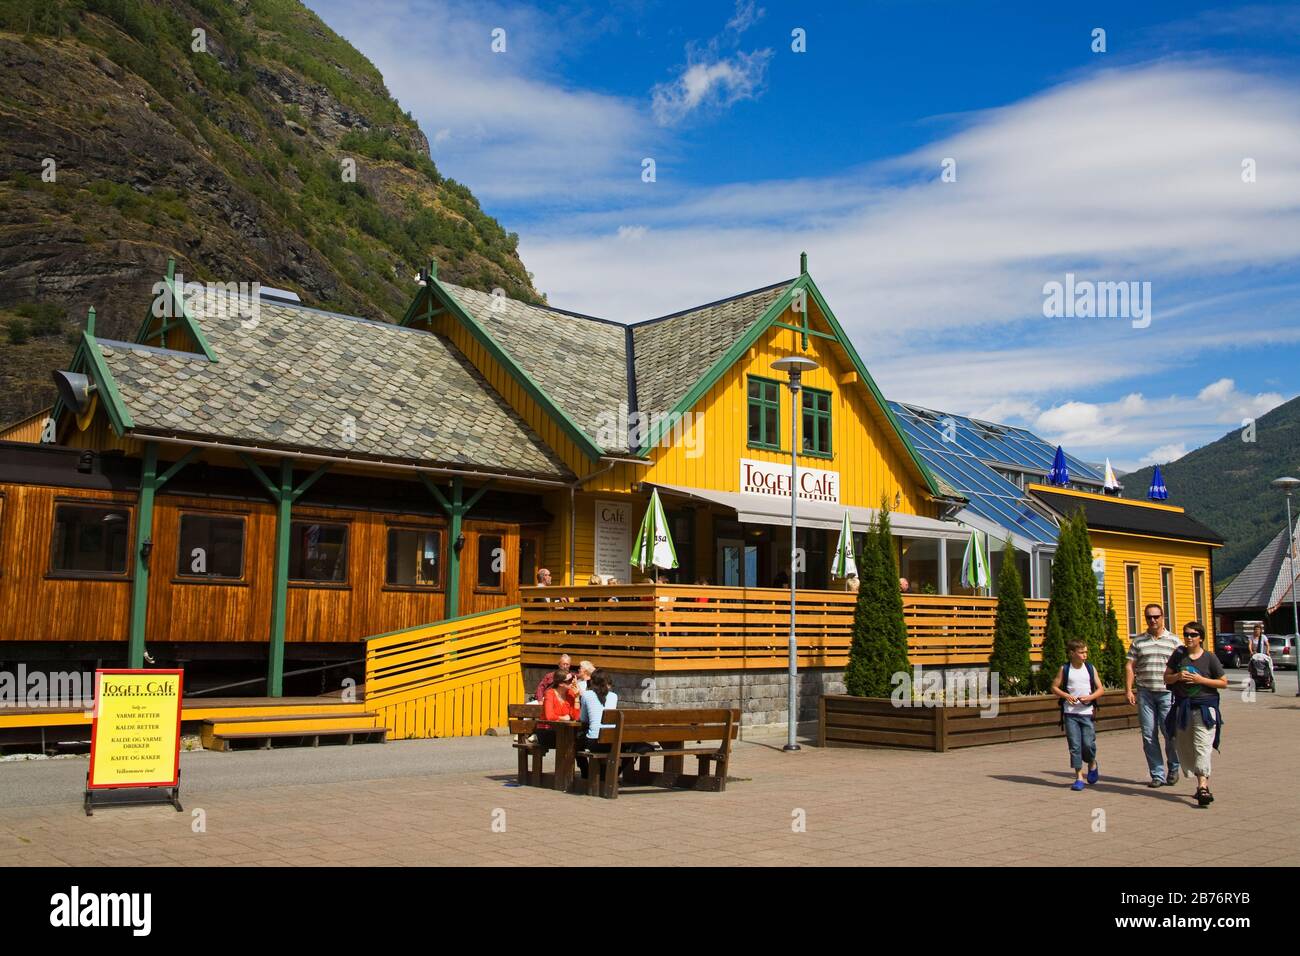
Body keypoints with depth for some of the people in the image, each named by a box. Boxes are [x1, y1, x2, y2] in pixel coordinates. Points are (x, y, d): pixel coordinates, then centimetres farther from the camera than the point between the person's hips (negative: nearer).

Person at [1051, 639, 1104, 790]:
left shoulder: (1091, 669, 5)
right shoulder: (1065, 669, 2)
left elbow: (1100, 689, 6)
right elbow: (1054, 687, 5)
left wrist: (1090, 697, -11)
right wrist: (1065, 695, -12)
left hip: (1087, 712, 0)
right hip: (1070, 713, 0)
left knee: (1088, 743, -5)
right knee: (1074, 745, -2)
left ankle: (1092, 764, 27)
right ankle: (1079, 777, 5)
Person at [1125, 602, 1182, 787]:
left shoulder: (1173, 641, 5)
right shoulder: (1138, 641, 9)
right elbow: (1129, 666, 7)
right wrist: (1128, 690, -2)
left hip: (1167, 693, -2)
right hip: (1145, 693, 2)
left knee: (1170, 733, -1)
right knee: (1149, 735, 2)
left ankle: (1173, 769, 23)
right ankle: (1157, 774, 10)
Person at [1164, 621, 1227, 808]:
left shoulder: (1210, 658, -2)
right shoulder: (1178, 655, 6)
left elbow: (1223, 682, 0)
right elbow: (1166, 678, 11)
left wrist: (1201, 680, -12)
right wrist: (1178, 676, -10)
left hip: (1204, 708, -4)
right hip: (1182, 707, 4)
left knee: (1202, 747, -15)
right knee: (1184, 749, 9)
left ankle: (1202, 787, -21)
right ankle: (1204, 782, 25)